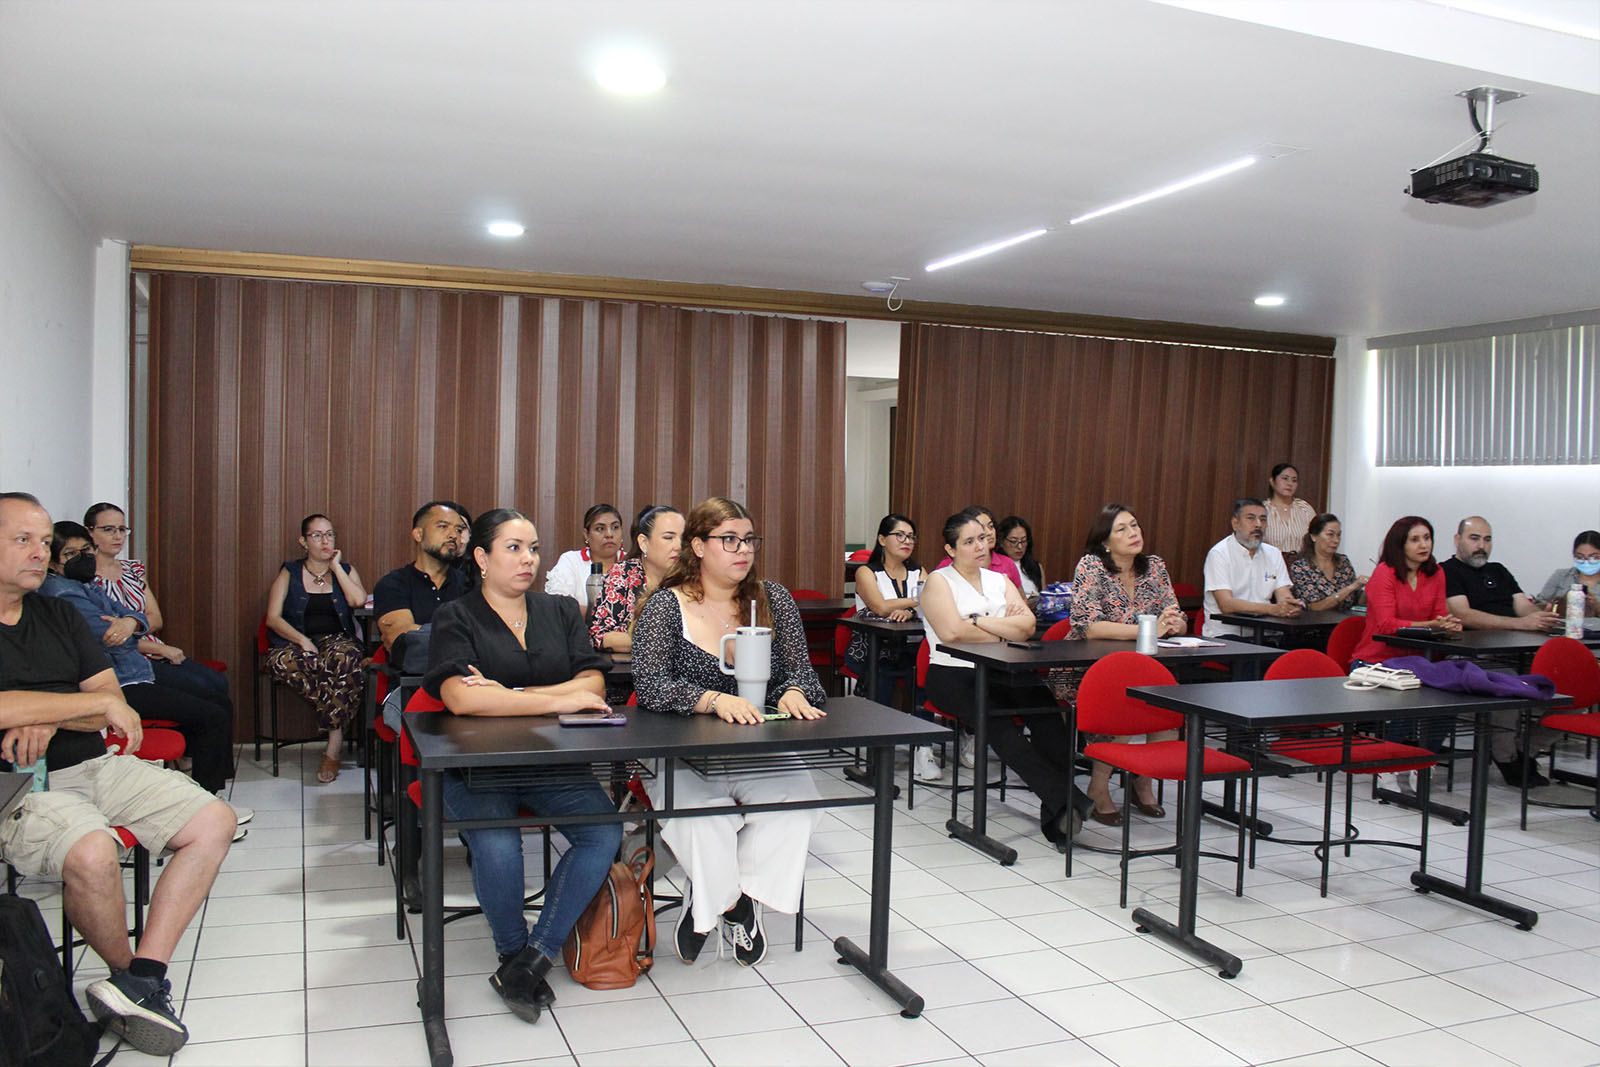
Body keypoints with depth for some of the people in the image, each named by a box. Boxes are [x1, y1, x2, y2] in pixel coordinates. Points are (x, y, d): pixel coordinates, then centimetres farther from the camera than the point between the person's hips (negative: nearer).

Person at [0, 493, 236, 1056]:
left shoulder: (58, 615, 17)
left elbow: (115, 706, 11)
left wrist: (46, 720, -9)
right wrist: (98, 702, -14)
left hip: (95, 765, 7)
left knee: (215, 822, -9)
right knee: (92, 853, -36)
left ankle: (140, 979, -15)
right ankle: (131, 970, -6)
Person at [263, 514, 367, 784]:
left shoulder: (345, 570, 16)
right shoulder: (289, 573, 13)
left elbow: (359, 600, -7)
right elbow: (273, 618, 1)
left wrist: (336, 566, 1)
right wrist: (302, 640, -15)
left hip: (338, 640, 0)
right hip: (297, 642, 0)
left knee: (344, 655, -38)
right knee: (280, 661, -37)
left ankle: (332, 749, -32)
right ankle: (337, 732, -27)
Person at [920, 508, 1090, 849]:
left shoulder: (999, 581, 20)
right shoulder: (939, 581, 5)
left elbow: (1027, 626, 4)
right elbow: (952, 632, -13)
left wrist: (980, 621, -6)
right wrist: (1006, 628, 0)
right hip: (952, 674, -4)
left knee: (1043, 702, -28)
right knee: (996, 719, -33)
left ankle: (1056, 809, -33)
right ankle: (1067, 800, -38)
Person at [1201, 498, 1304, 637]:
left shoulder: (1273, 554, 14)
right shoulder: (1219, 553, -6)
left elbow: (1284, 595, 5)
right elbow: (1226, 604, -17)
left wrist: (1292, 607, -22)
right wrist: (1272, 609, -29)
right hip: (1226, 633, -6)